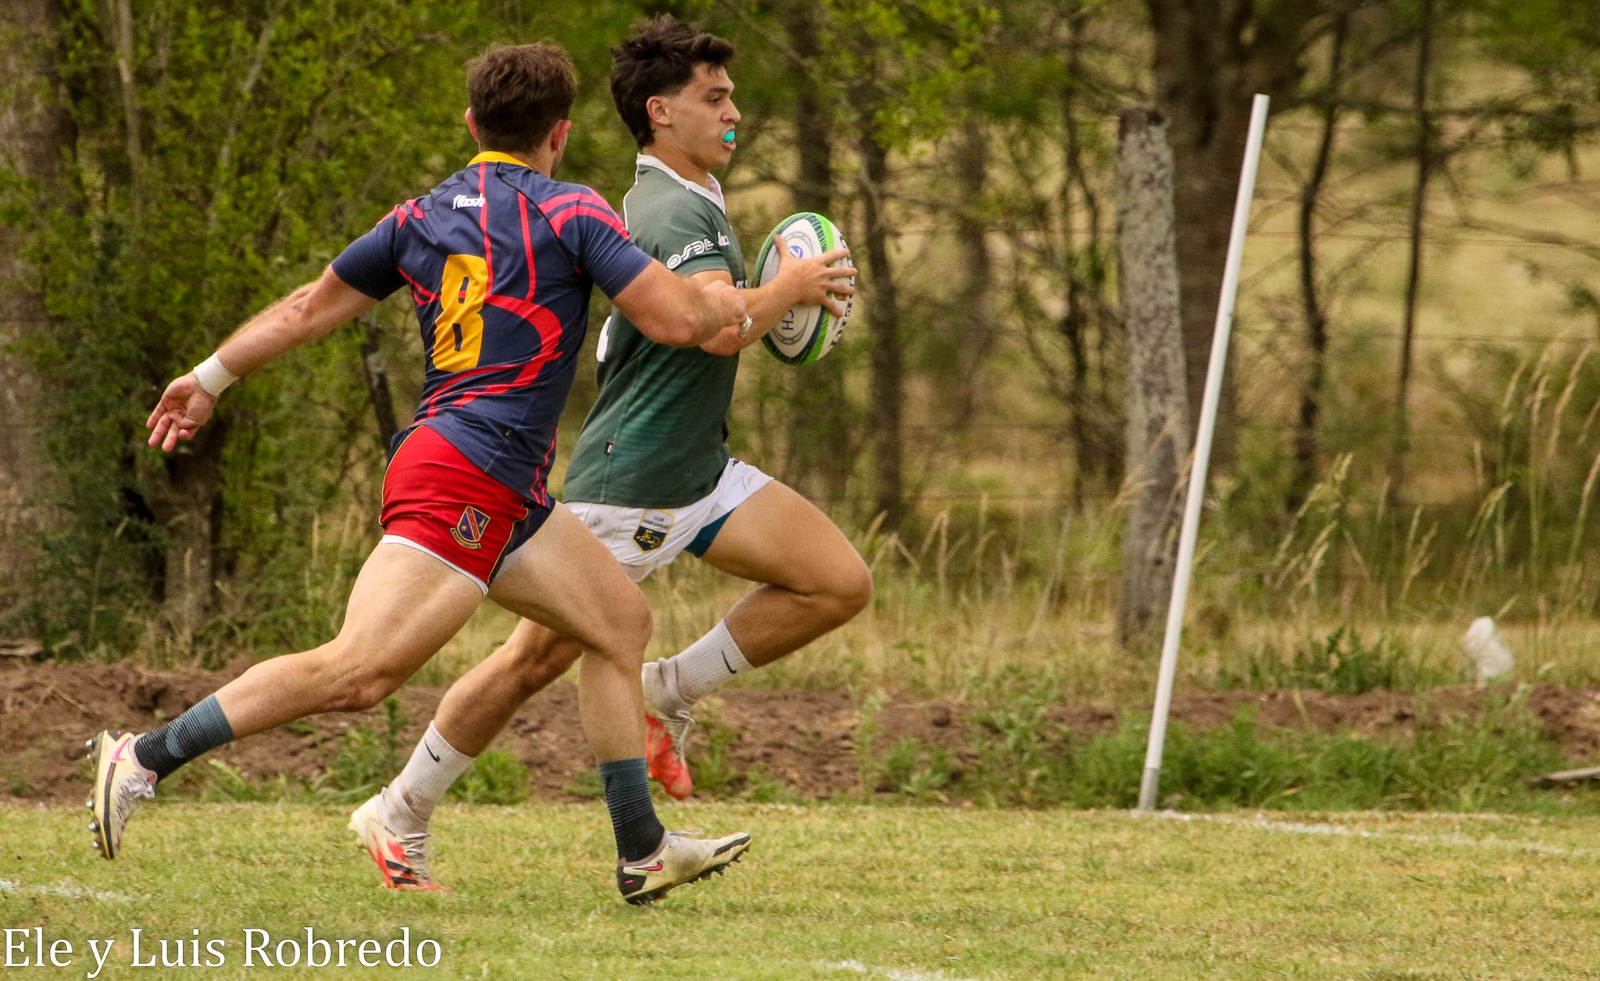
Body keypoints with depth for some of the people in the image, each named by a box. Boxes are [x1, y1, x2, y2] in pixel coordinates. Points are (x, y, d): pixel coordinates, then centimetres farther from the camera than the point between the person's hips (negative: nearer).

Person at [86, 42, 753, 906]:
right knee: (357, 673, -17)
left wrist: (211, 376, 31)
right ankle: (146, 757, -19)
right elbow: (672, 320, -9)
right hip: (464, 479, -9)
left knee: (619, 620, 17)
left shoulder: (422, 218, 15)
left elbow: (310, 306, 20)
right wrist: (725, 305, 13)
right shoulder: (569, 214, -5)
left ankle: (643, 851, 19)